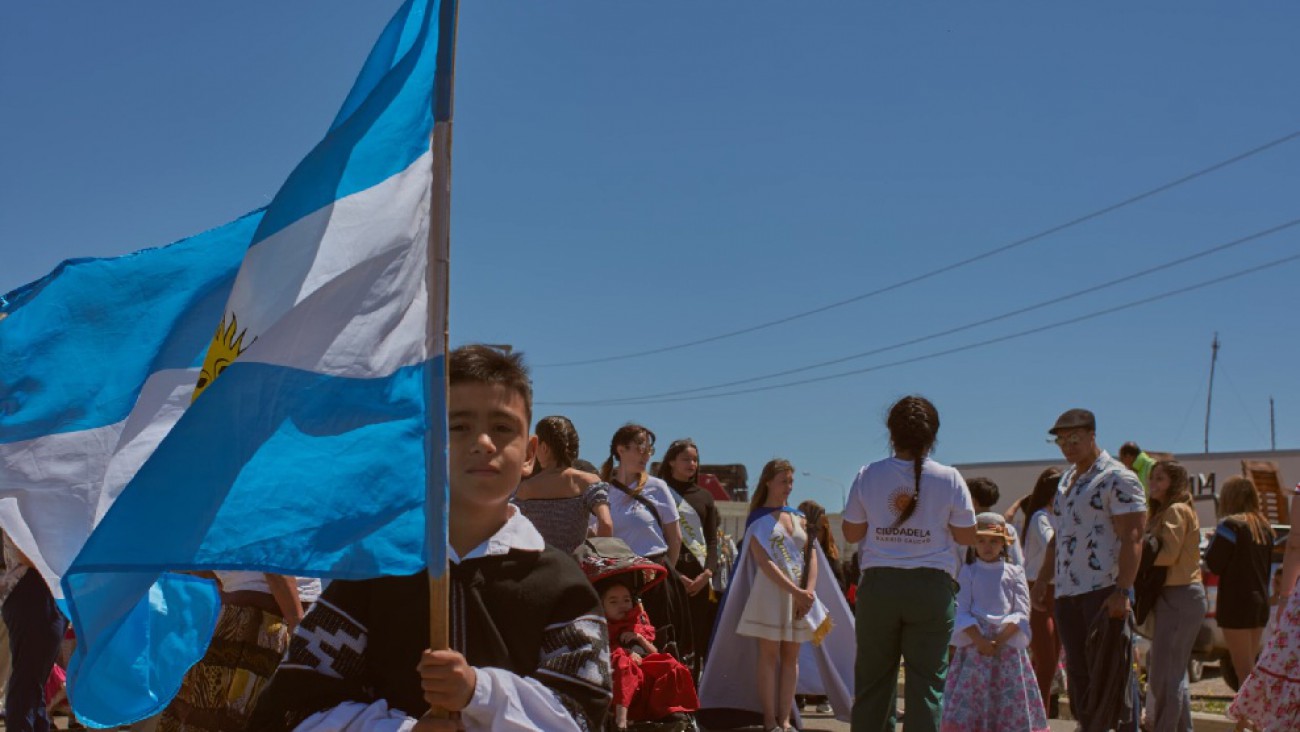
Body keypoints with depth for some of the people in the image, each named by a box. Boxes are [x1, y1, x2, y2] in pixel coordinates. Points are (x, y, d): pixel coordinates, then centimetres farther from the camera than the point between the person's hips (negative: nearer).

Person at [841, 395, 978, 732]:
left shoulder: (868, 475, -1)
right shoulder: (949, 478, -5)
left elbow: (851, 533, 5)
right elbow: (966, 536, 1)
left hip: (879, 584, 2)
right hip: (931, 586, -1)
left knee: (872, 678, 10)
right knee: (927, 681, 3)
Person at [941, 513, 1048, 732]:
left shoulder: (1014, 572, 10)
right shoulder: (967, 572, 8)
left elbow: (1021, 613, 1)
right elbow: (961, 612, 0)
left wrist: (999, 640, -12)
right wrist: (980, 641, -14)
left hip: (1008, 645, 1)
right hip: (973, 645, -1)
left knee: (1012, 707, 0)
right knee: (966, 708, -7)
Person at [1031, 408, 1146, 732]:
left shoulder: (1118, 479, -7)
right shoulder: (1067, 480, 19)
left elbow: (1132, 538, -15)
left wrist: (1122, 592, -23)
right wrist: (1043, 580, 19)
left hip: (1105, 591, -8)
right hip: (1068, 593, 8)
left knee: (1112, 673, -7)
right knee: (1078, 673, 10)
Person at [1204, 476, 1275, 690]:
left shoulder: (1231, 524, -13)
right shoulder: (1263, 526, 12)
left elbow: (1214, 564, -11)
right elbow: (1267, 564, 17)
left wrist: (1212, 542, 4)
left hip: (1237, 603, -8)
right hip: (1260, 602, 8)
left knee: (1244, 671, -6)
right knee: (1250, 667, 16)